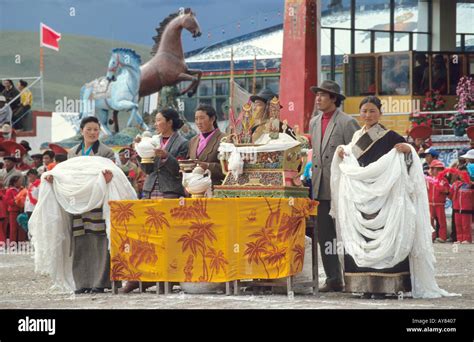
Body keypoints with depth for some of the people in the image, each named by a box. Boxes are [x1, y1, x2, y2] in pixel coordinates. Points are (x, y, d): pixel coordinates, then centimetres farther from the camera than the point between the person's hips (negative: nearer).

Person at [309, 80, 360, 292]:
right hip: (322, 189, 7)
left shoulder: (347, 123, -6)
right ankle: (333, 279, 9)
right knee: (324, 235, 4)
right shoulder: (314, 123, 16)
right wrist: (313, 183, 16)